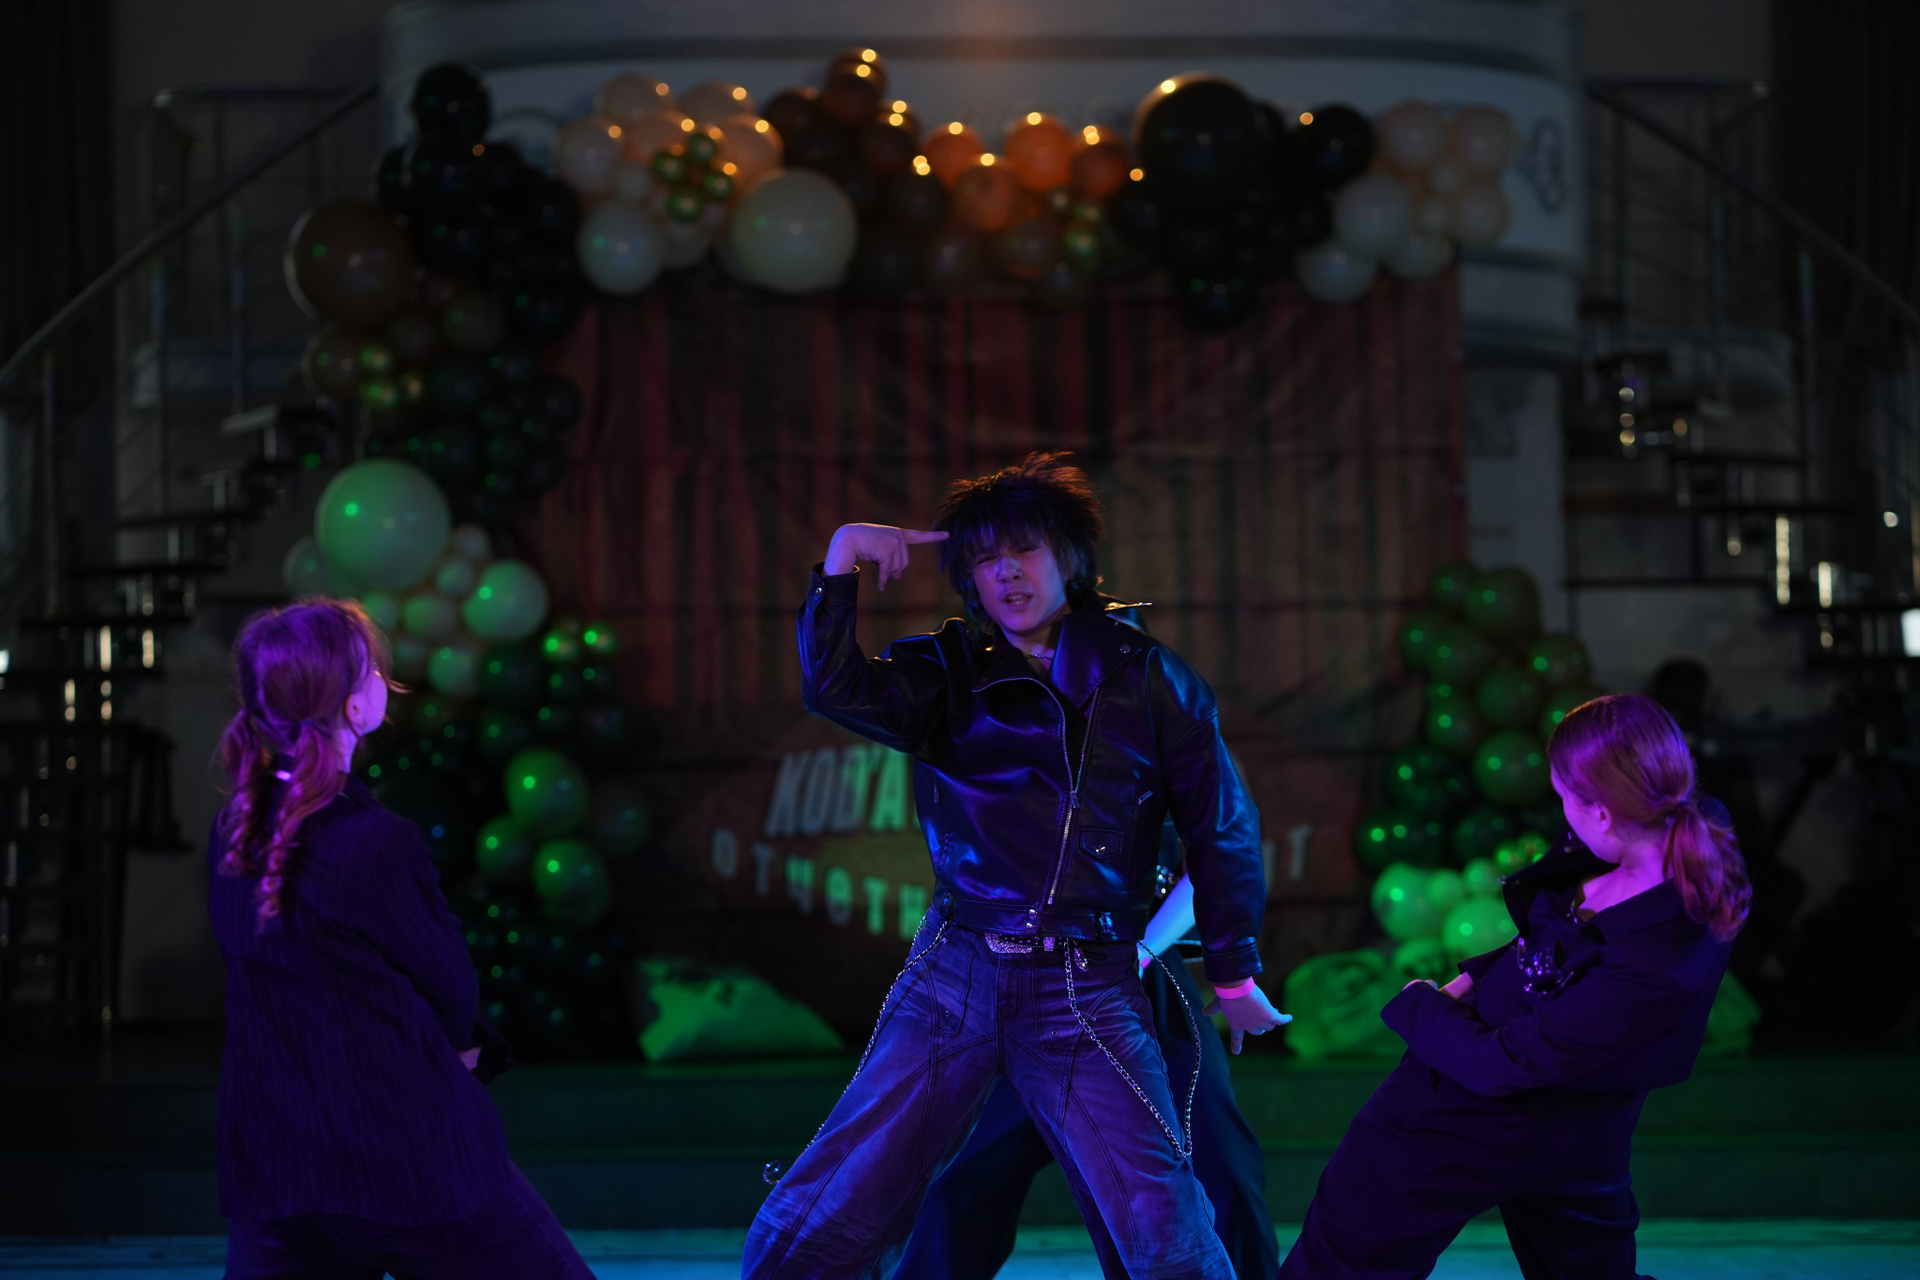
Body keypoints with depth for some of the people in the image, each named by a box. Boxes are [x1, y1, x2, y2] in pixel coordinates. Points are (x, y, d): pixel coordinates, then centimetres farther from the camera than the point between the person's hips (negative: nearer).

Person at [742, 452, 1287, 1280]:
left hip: (1088, 994, -1)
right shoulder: (948, 676, 7)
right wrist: (842, 563, -21)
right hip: (954, 982, 2)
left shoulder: (1146, 679, 4)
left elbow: (1218, 829, 11)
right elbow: (833, 688, -13)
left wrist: (1233, 973, 15)